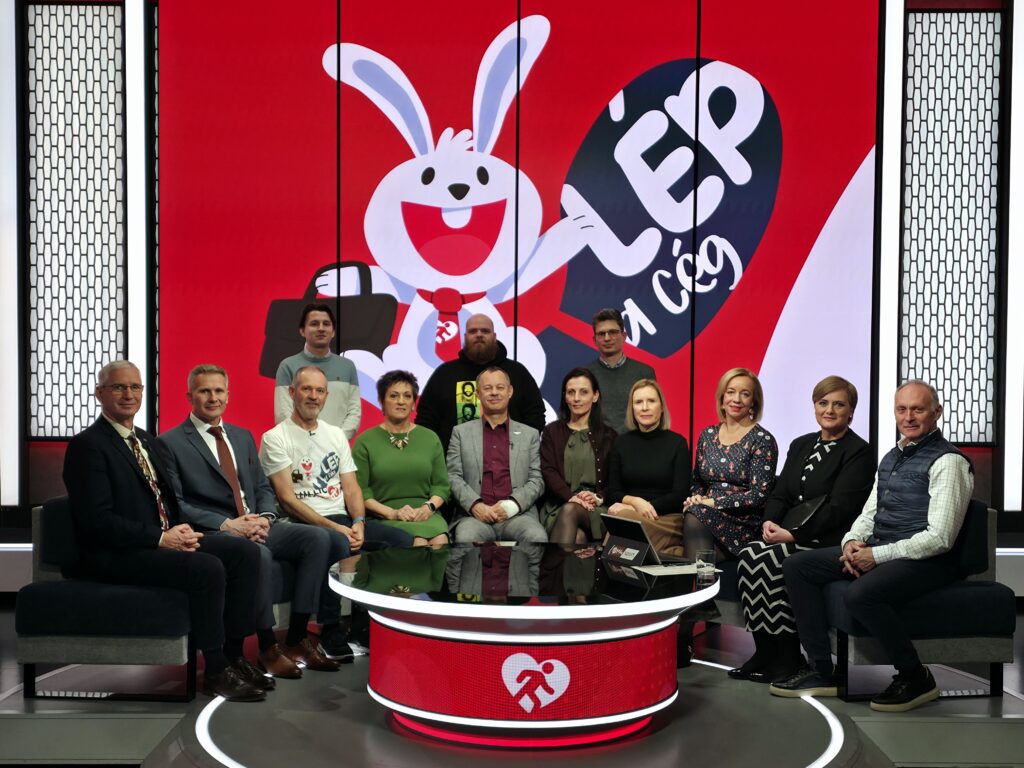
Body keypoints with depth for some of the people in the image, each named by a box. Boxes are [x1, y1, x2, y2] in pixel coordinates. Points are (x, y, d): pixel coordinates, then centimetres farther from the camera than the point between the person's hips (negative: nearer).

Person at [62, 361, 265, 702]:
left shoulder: (146, 440, 18)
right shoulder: (86, 445, -8)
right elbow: (97, 521, -17)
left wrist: (181, 529, -1)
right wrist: (160, 538, -19)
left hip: (164, 539, 9)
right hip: (116, 555, -8)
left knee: (245, 552, -8)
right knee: (208, 568, -29)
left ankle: (233, 654, -4)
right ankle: (216, 671, -13)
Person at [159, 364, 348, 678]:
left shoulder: (243, 437, 20)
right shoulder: (170, 443, 0)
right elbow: (175, 504, -9)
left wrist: (265, 518, -5)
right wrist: (227, 523, -18)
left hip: (255, 525, 7)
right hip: (212, 533, -6)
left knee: (318, 538, -16)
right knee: (260, 554, -36)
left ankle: (297, 639, -12)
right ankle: (267, 648, -19)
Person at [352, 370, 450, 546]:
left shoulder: (430, 438, 17)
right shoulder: (365, 441, 8)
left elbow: (441, 485, 13)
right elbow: (360, 491, 1)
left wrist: (428, 507, -8)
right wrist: (392, 513, -12)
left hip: (426, 515, 3)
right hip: (383, 518, -2)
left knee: (440, 542, -32)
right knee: (419, 542, -34)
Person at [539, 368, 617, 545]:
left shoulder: (608, 435, 17)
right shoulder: (552, 432, 17)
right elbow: (548, 471, 3)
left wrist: (599, 497, -13)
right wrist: (571, 496, -16)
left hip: (596, 510, 0)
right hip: (558, 505, 0)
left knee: (570, 511, -37)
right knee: (577, 537, -35)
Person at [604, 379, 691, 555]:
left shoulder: (677, 442, 4)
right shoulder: (621, 443, 12)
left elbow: (681, 495, -3)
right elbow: (613, 492, 9)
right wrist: (634, 501, -15)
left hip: (668, 520, -3)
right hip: (630, 515, 3)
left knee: (623, 519, -34)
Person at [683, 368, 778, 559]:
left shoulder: (762, 440, -2)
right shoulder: (707, 435, 14)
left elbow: (759, 495, -9)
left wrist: (711, 502, -13)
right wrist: (697, 498, -3)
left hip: (743, 525, -4)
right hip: (705, 520, 4)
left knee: (695, 516, -31)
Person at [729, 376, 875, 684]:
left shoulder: (859, 453, -4)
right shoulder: (801, 445, 18)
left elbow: (838, 509, -13)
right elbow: (779, 494, 15)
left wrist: (793, 534, -19)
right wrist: (770, 522, -6)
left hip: (831, 543, -6)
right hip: (792, 538, 6)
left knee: (767, 560, -29)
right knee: (749, 555, -22)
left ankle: (787, 655, -14)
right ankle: (765, 650, -14)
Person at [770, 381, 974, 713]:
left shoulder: (947, 461, -11)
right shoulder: (891, 458, 16)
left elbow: (939, 537, -18)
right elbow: (869, 513, 20)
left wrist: (877, 555, -18)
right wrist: (852, 541, -2)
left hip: (923, 561, -9)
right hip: (875, 551, 9)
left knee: (860, 594, -36)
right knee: (796, 566, -1)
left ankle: (916, 678, -9)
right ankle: (821, 670, 1)